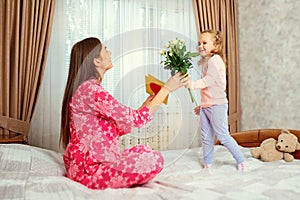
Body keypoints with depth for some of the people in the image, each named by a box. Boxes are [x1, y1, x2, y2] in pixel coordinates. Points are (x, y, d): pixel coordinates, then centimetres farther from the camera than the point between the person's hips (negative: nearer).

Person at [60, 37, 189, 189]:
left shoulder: (90, 87, 12)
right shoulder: (89, 88, -21)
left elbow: (117, 128, 10)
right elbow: (137, 119, -19)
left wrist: (145, 104, 10)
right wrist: (167, 88, -12)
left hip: (88, 161, 10)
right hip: (88, 169, -10)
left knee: (144, 151, 14)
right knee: (155, 160, -15)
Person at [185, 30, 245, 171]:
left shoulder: (215, 59, -11)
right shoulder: (207, 61, 18)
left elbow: (208, 81, -21)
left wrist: (191, 84, -25)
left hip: (217, 105, -9)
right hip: (206, 105, 9)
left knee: (223, 136, -2)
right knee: (206, 137, 11)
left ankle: (241, 161, 14)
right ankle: (207, 165, 21)